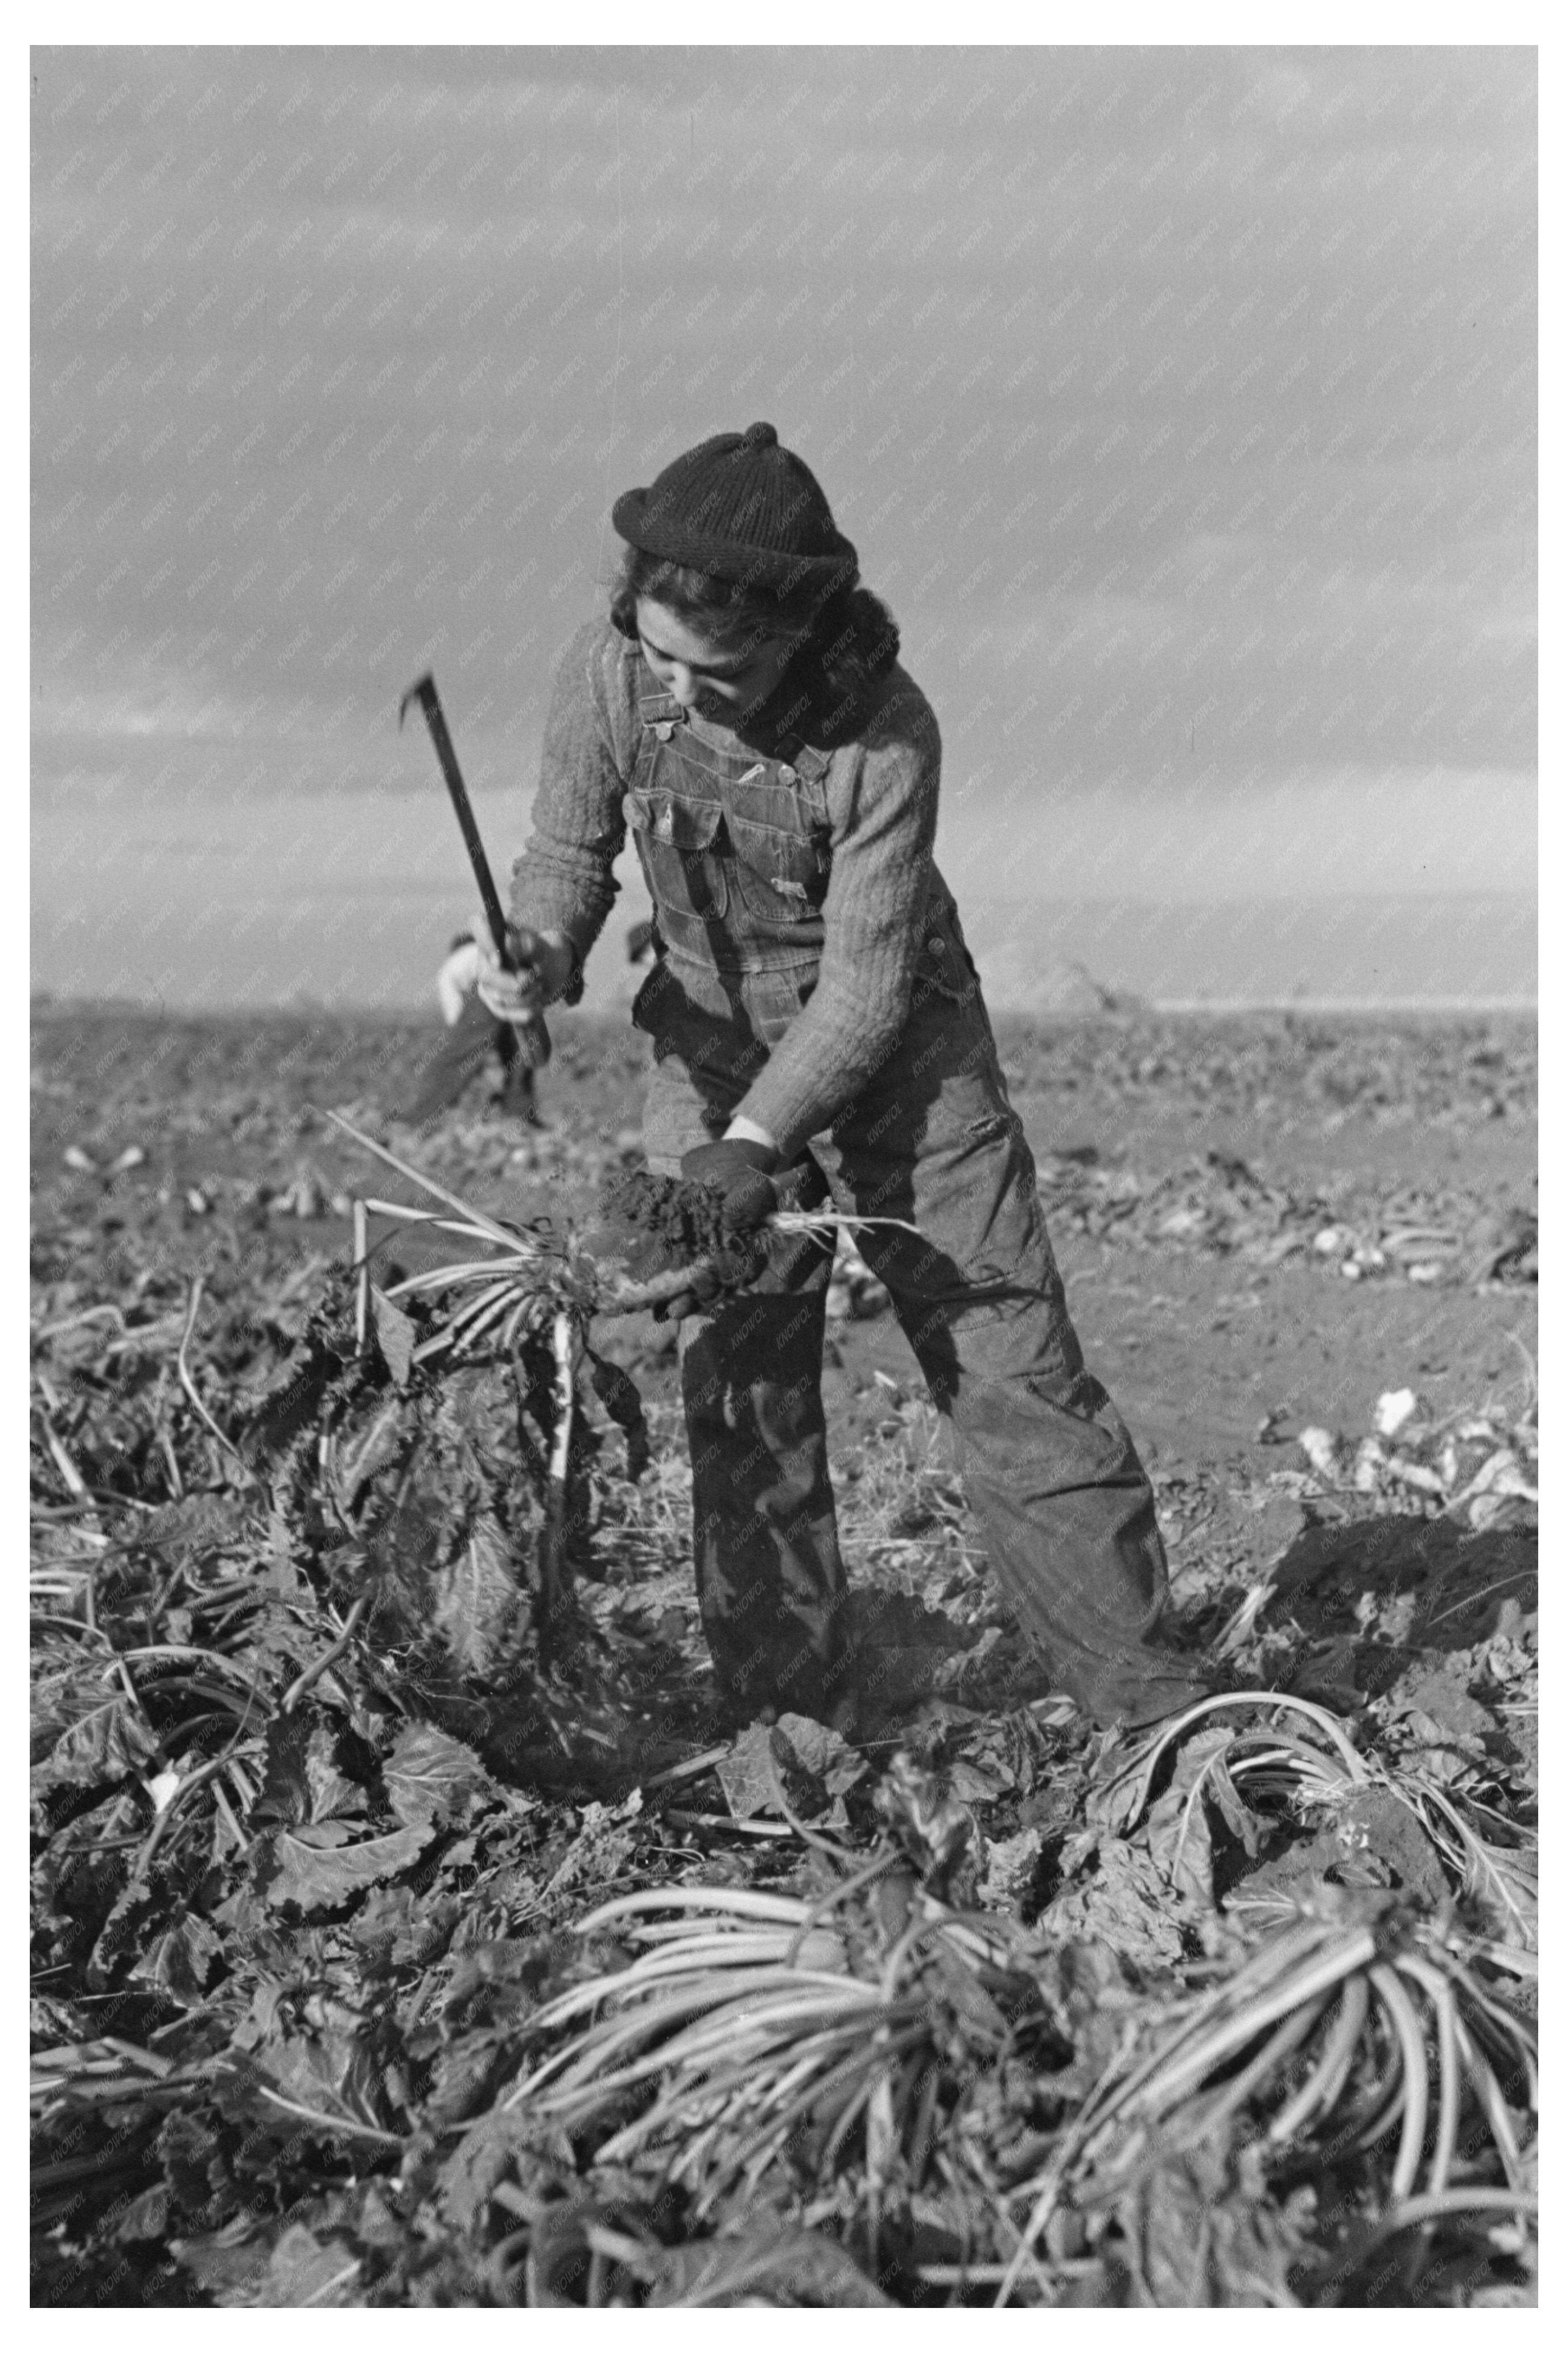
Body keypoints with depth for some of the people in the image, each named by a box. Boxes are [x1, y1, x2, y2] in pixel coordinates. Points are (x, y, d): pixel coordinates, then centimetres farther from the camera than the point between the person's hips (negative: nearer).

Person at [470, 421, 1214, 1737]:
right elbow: (570, 852, -2)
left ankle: (1146, 1699, 6)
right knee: (739, 1395, 0)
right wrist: (542, 957, -24)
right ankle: (797, 1723, 9)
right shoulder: (608, 677, -16)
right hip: (711, 1048, 3)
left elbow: (866, 979, -24)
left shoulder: (886, 730, -27)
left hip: (895, 1051, -3)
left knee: (1012, 1367, -3)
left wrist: (758, 1141, -31)